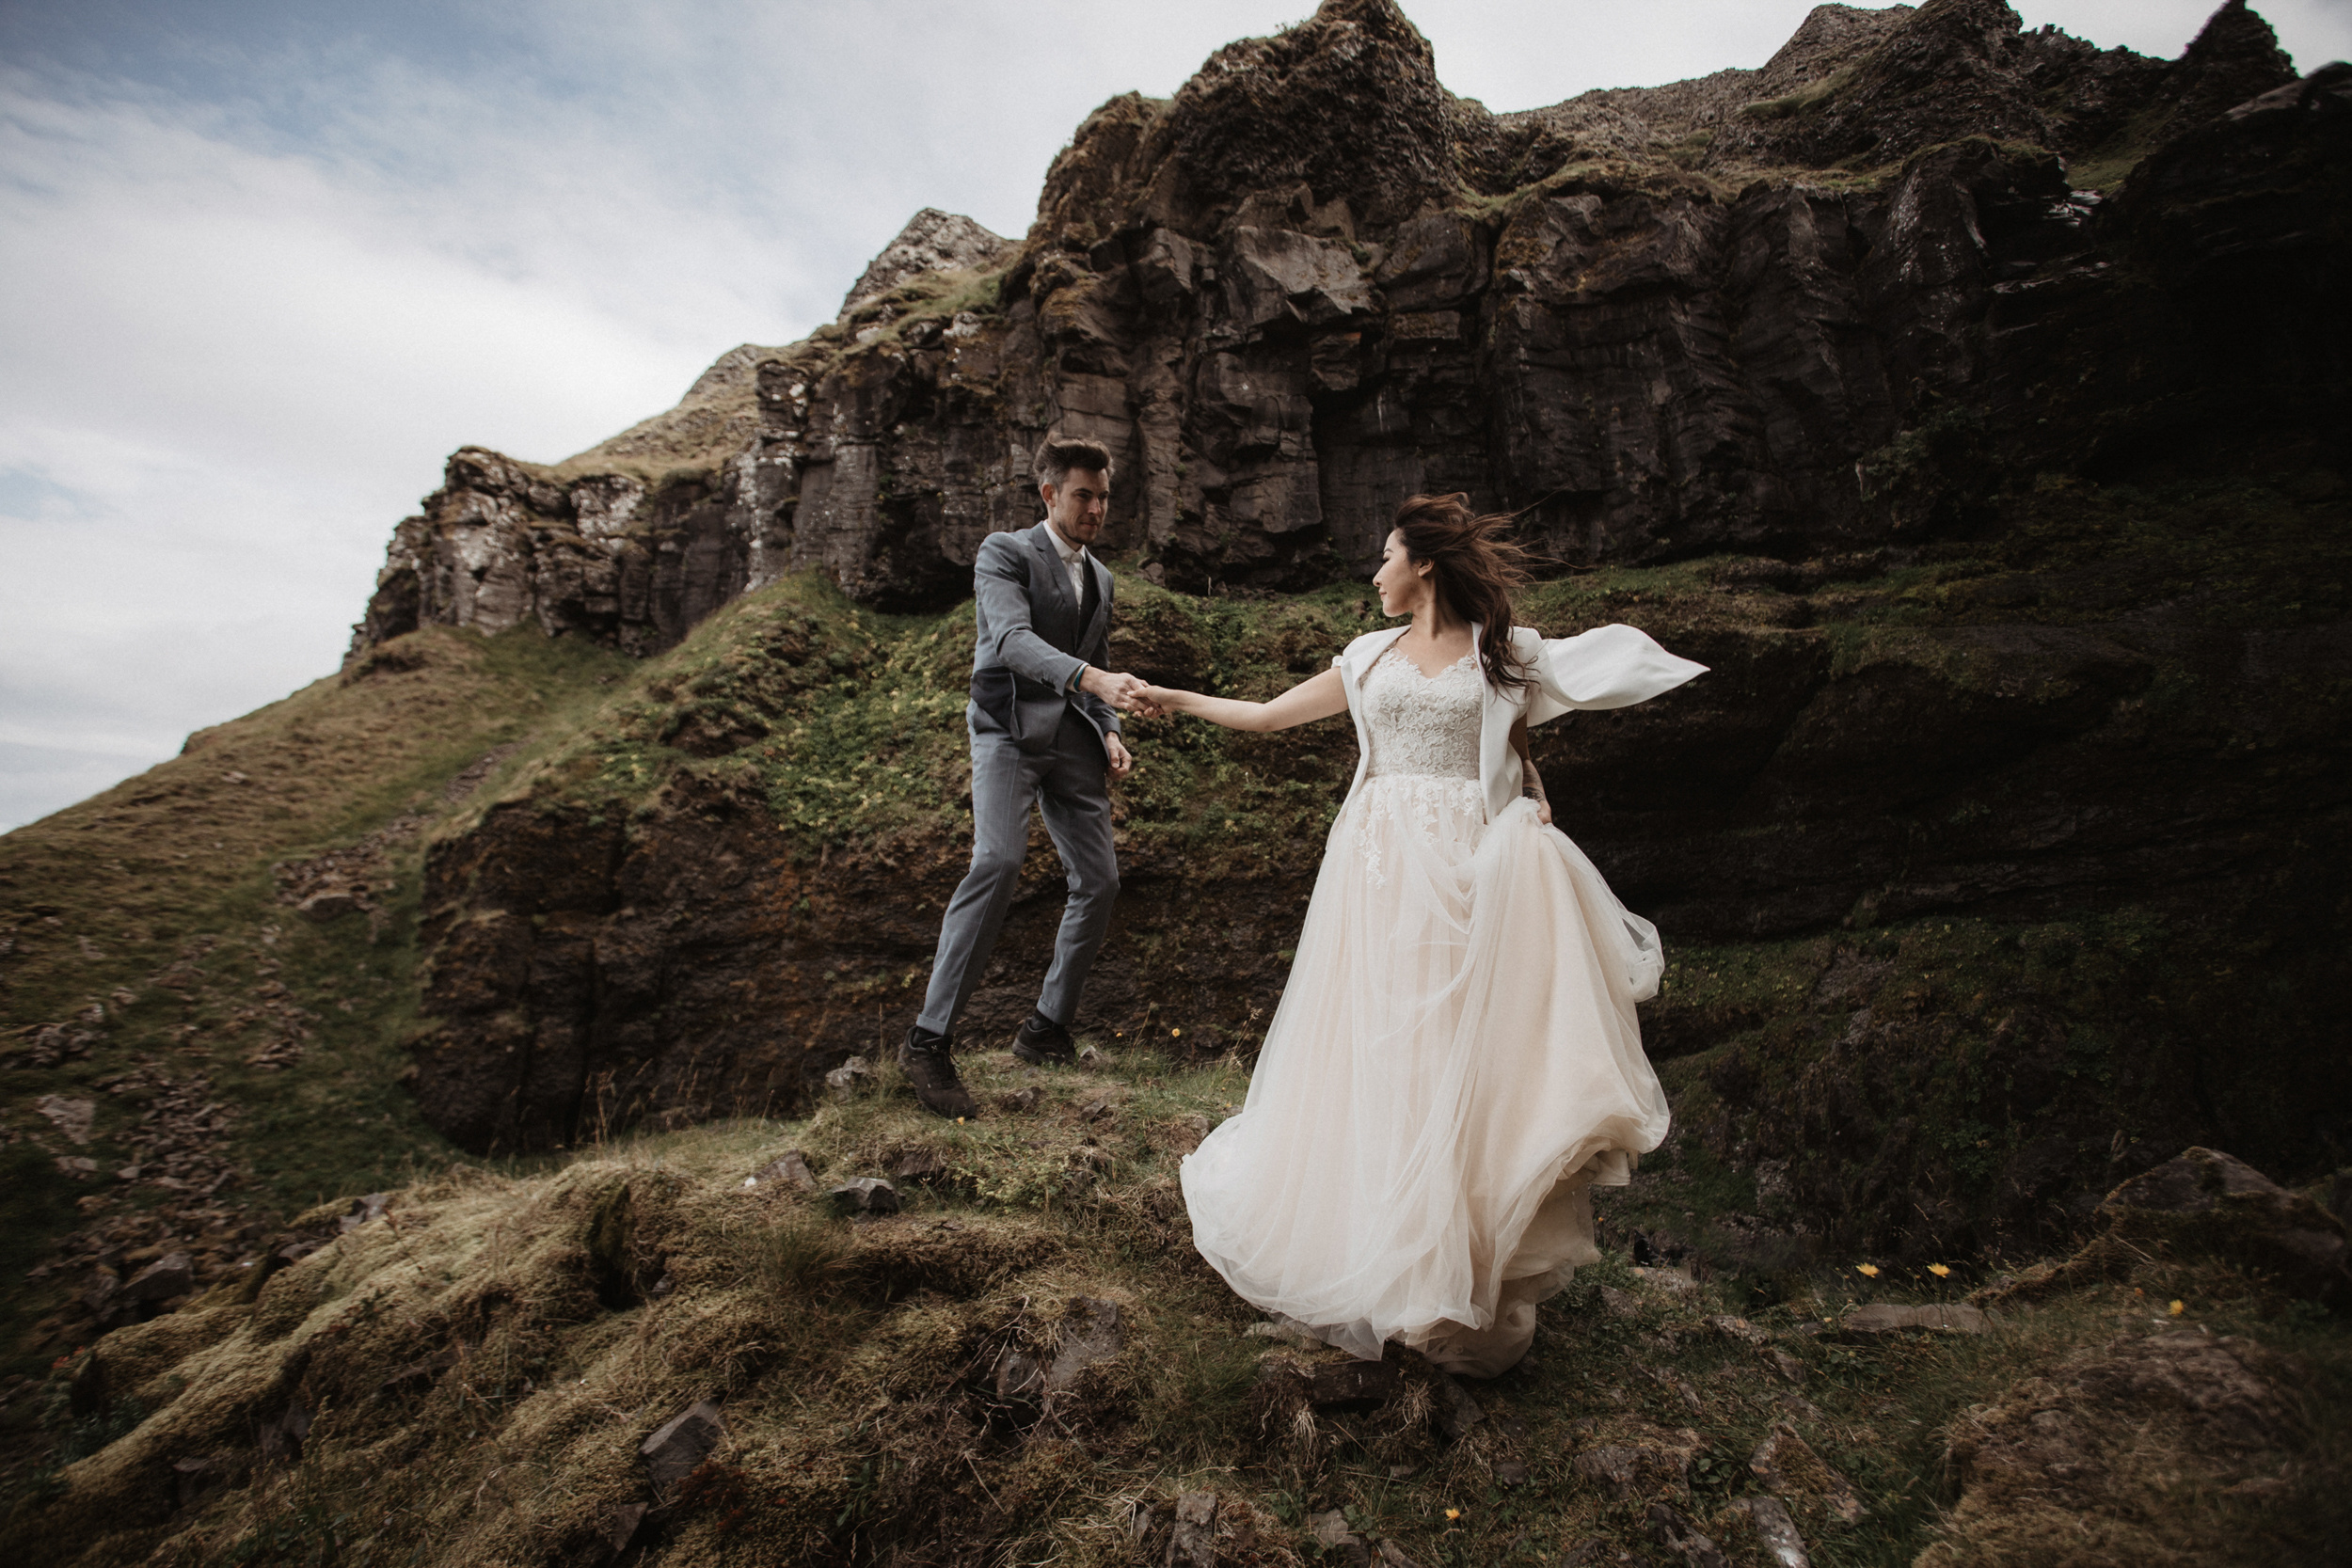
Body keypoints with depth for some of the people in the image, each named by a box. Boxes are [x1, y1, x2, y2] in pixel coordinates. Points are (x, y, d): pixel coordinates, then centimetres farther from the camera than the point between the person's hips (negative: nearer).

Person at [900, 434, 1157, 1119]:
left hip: (1073, 739, 7)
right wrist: (1092, 677, -37)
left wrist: (1108, 731, 7)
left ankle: (1046, 1028, 16)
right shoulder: (1004, 552, -2)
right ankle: (929, 1039, -19)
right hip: (1010, 729, -7)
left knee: (1099, 881, 1)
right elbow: (1012, 638, -21)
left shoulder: (1100, 576, 19)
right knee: (998, 862, -26)